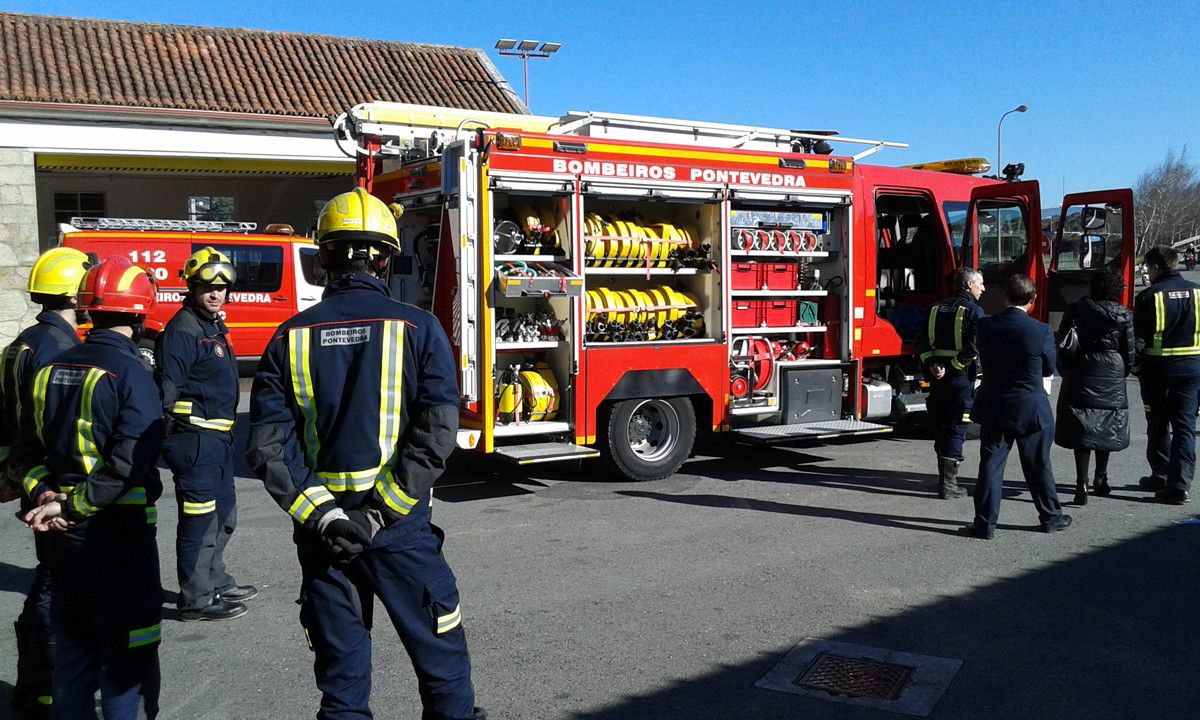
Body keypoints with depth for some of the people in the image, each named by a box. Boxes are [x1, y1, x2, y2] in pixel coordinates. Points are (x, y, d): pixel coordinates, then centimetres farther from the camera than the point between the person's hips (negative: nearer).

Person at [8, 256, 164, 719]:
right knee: (126, 651, 5)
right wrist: (75, 505, -17)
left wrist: (43, 493, -4)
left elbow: (27, 448, 7)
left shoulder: (53, 369, 6)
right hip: (119, 530, -7)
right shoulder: (131, 372, -15)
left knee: (73, 645, 20)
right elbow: (130, 461, -24)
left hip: (64, 534, 7)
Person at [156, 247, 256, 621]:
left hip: (218, 439, 10)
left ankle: (216, 582, 34)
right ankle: (196, 600, 5)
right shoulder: (183, 330, -14)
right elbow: (167, 389, -19)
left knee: (223, 516, 20)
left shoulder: (214, 327, 16)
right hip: (196, 439, -10)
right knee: (199, 521, -4)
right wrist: (173, 439, -21)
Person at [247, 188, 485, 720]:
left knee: (341, 673, 15)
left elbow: (268, 445, -6)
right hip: (402, 527, -2)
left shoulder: (292, 337, 1)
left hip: (322, 530, 3)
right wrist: (379, 512, -13)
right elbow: (435, 433, -15)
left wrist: (321, 514, -9)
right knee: (442, 657, 11)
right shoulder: (417, 328, -5)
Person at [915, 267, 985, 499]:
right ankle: (948, 485, -2)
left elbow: (922, 341, 4)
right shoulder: (973, 311, -8)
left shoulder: (937, 308, 11)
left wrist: (932, 364, -5)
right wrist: (952, 367, -15)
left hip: (938, 377, 6)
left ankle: (945, 477, 26)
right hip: (961, 378, -6)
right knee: (956, 430, -1)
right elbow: (973, 347, -20)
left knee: (940, 428, 15)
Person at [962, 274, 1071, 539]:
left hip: (993, 407, 1)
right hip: (1032, 408, -1)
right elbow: (1049, 369, 1)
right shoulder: (1042, 331, -13)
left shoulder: (985, 326, -7)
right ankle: (1051, 517, 29)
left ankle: (985, 523, 6)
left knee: (990, 465, 6)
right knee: (1038, 466, 13)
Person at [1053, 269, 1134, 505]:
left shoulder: (1075, 310, -1)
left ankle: (1082, 484, -9)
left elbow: (1062, 344, -1)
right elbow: (1129, 351, 2)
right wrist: (1122, 374, 17)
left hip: (1081, 375, -1)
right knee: (1106, 427, 16)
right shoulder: (1123, 316, -2)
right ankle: (1100, 478, 27)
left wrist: (1065, 371, 10)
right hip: (1112, 377, 1)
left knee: (1082, 430, 0)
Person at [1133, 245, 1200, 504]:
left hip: (1156, 369, -2)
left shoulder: (1149, 296, -9)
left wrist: (1136, 365, 2)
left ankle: (1161, 476, 25)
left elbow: (1138, 337, -8)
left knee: (1158, 426, 13)